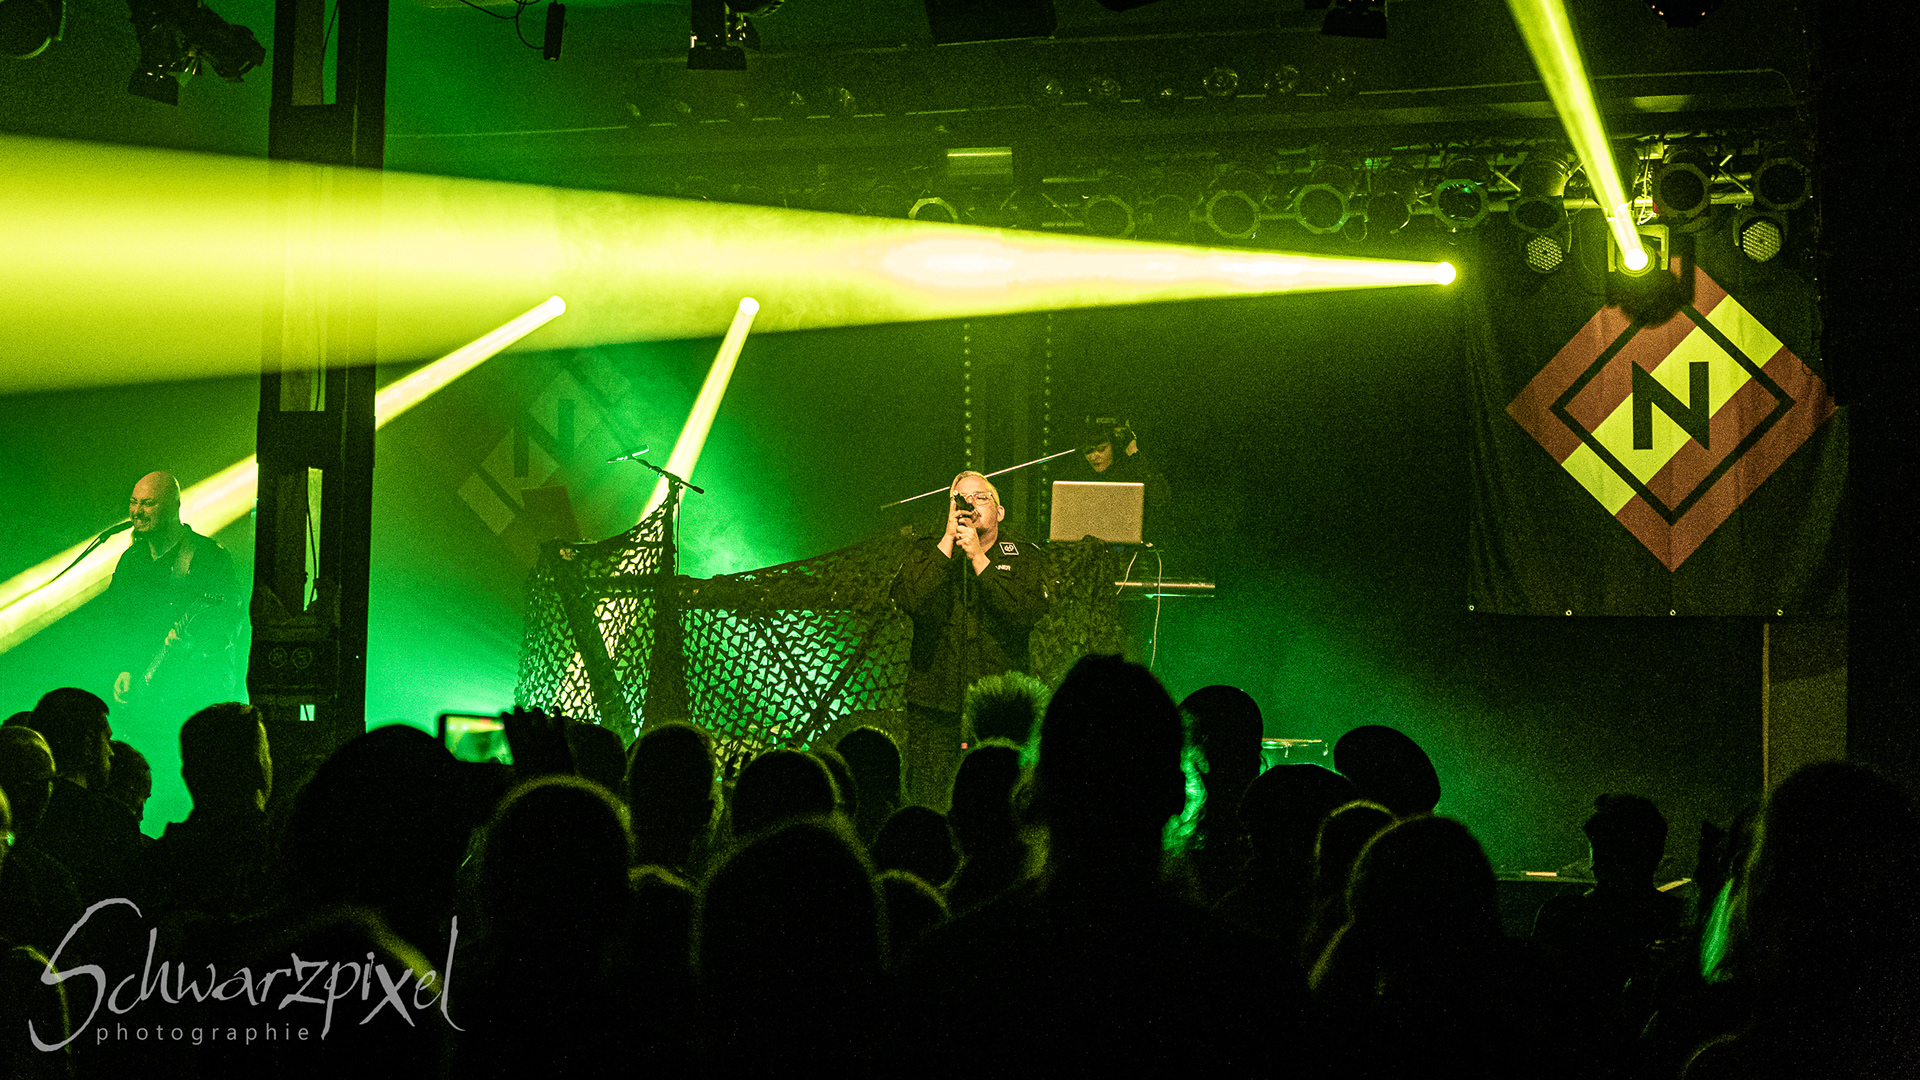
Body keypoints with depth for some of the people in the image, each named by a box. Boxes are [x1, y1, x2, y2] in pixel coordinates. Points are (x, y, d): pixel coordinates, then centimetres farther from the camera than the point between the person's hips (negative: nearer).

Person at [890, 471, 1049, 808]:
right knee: (930, 812, -6)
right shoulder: (925, 553, 11)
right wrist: (949, 539, -10)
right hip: (934, 708, 0)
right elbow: (910, 602, -10)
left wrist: (979, 557, -11)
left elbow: (1028, 614, -10)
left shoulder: (1025, 558, 9)